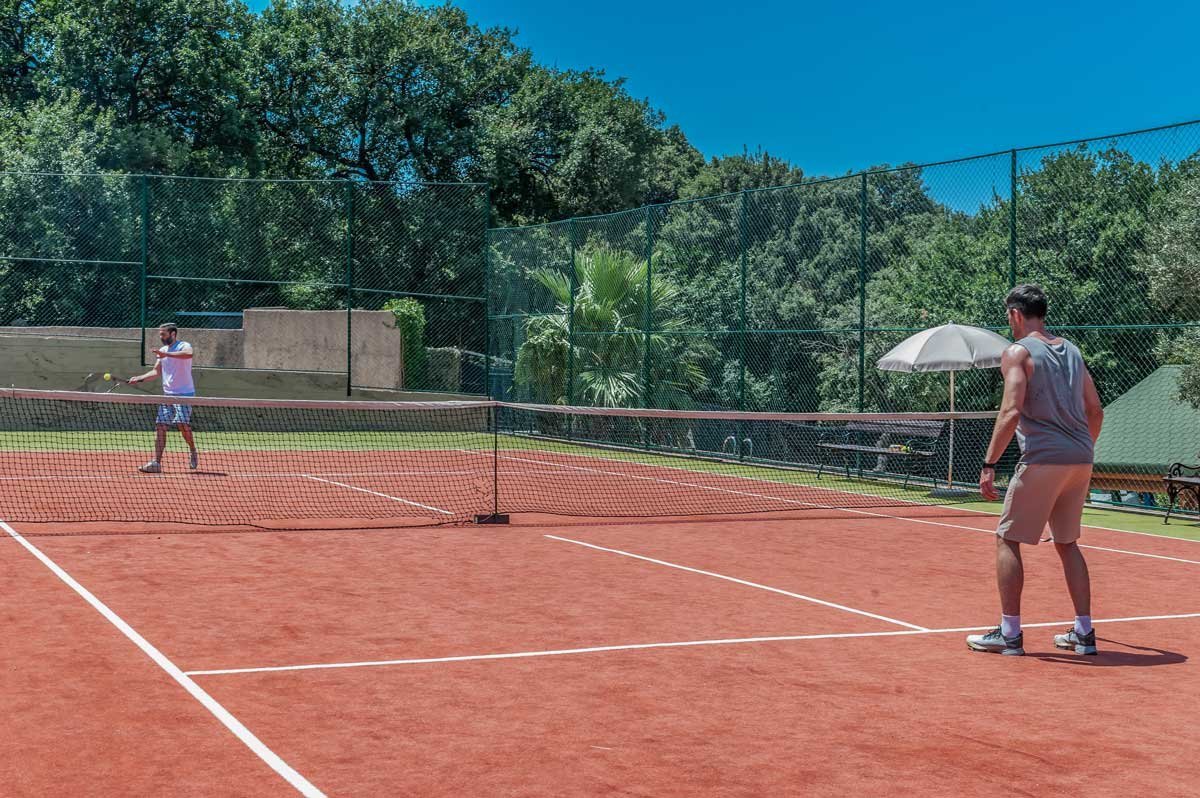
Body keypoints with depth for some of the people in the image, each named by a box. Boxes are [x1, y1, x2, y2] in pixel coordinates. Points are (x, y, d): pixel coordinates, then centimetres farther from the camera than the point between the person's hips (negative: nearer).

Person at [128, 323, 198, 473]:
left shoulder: (184, 346, -8)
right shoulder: (162, 350, 16)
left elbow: (188, 354, -32)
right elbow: (156, 372, 20)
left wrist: (167, 354, -39)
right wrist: (138, 378, 9)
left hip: (184, 394, -7)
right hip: (167, 394, 7)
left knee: (182, 424, -19)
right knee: (160, 426, -1)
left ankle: (193, 452, 6)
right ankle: (156, 462, -1)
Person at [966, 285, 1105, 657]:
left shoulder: (1018, 351, -5)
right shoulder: (1071, 350, 16)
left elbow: (1011, 412, -16)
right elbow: (1095, 410, 17)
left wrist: (989, 465, -15)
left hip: (1043, 459, -7)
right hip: (1080, 460, 7)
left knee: (1007, 540, 2)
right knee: (1067, 542, 18)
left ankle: (1009, 633, 0)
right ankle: (1084, 632, 16)